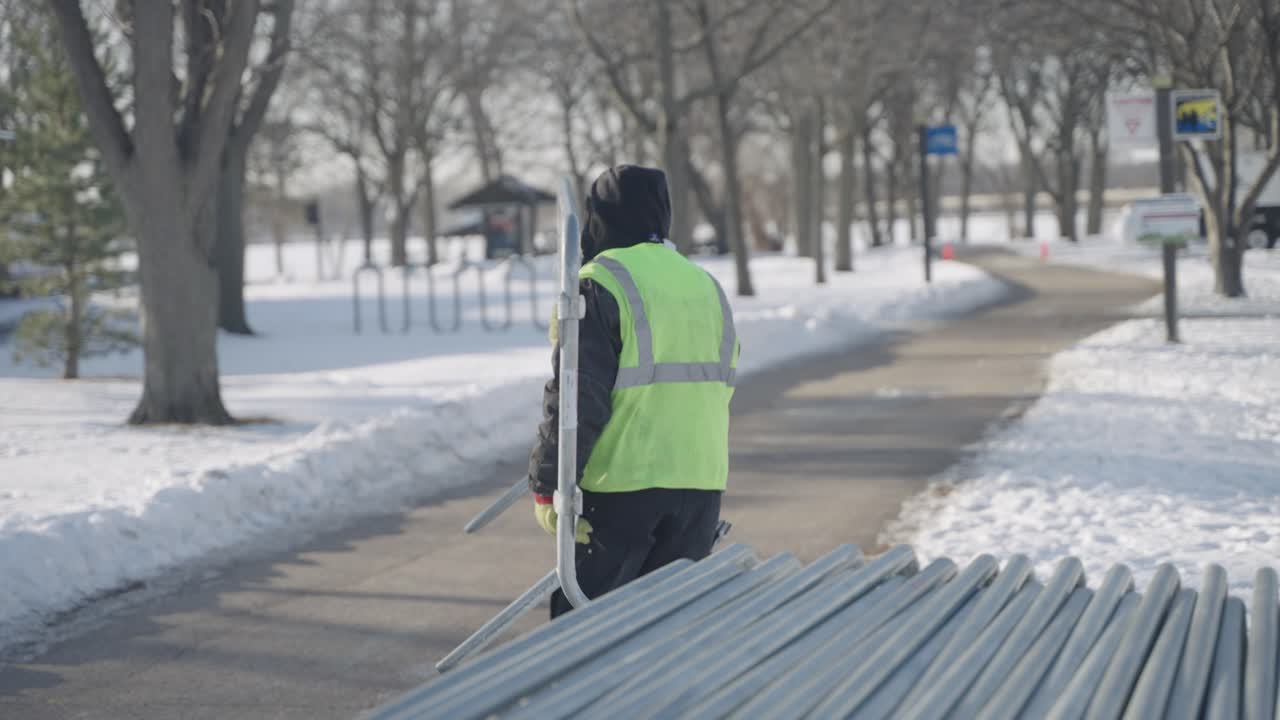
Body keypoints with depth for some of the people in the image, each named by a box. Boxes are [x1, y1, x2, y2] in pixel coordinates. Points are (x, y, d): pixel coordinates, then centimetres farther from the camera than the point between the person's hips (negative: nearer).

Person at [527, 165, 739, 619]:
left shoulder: (601, 284, -9)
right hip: (702, 482, 7)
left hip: (621, 486, -6)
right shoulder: (705, 284, 14)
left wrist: (547, 487, -12)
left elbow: (575, 396, -14)